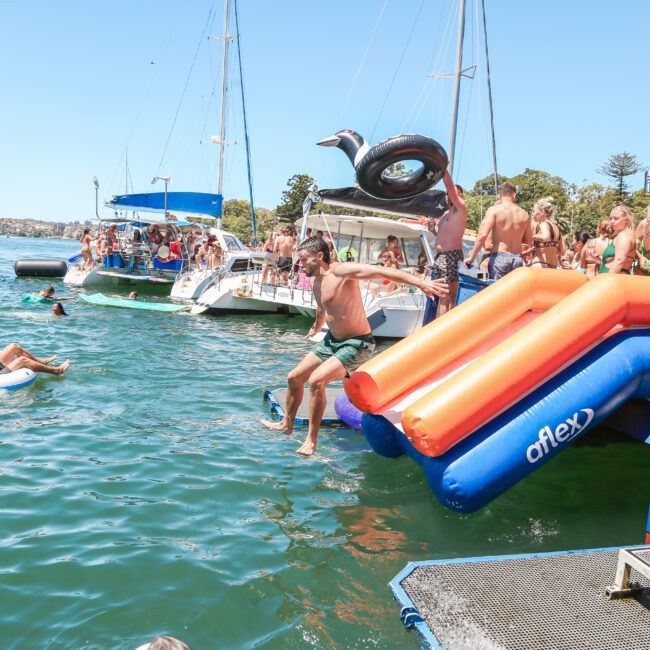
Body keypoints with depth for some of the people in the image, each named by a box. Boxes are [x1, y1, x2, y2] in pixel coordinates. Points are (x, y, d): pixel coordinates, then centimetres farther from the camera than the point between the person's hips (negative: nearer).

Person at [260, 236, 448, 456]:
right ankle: (287, 424, 35)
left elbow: (380, 271, -30)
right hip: (332, 340, 9)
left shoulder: (341, 271, -20)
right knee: (294, 378, 12)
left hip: (357, 345, -9)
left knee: (316, 380, -25)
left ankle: (311, 440, -10)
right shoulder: (316, 282, 8)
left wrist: (421, 283, -40)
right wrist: (317, 327, 51)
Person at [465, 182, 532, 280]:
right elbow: (529, 242, 14)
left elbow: (483, 235, -15)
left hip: (499, 257, -4)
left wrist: (471, 257, -9)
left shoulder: (494, 210, -4)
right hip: (518, 259, 4)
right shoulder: (524, 214, 9)